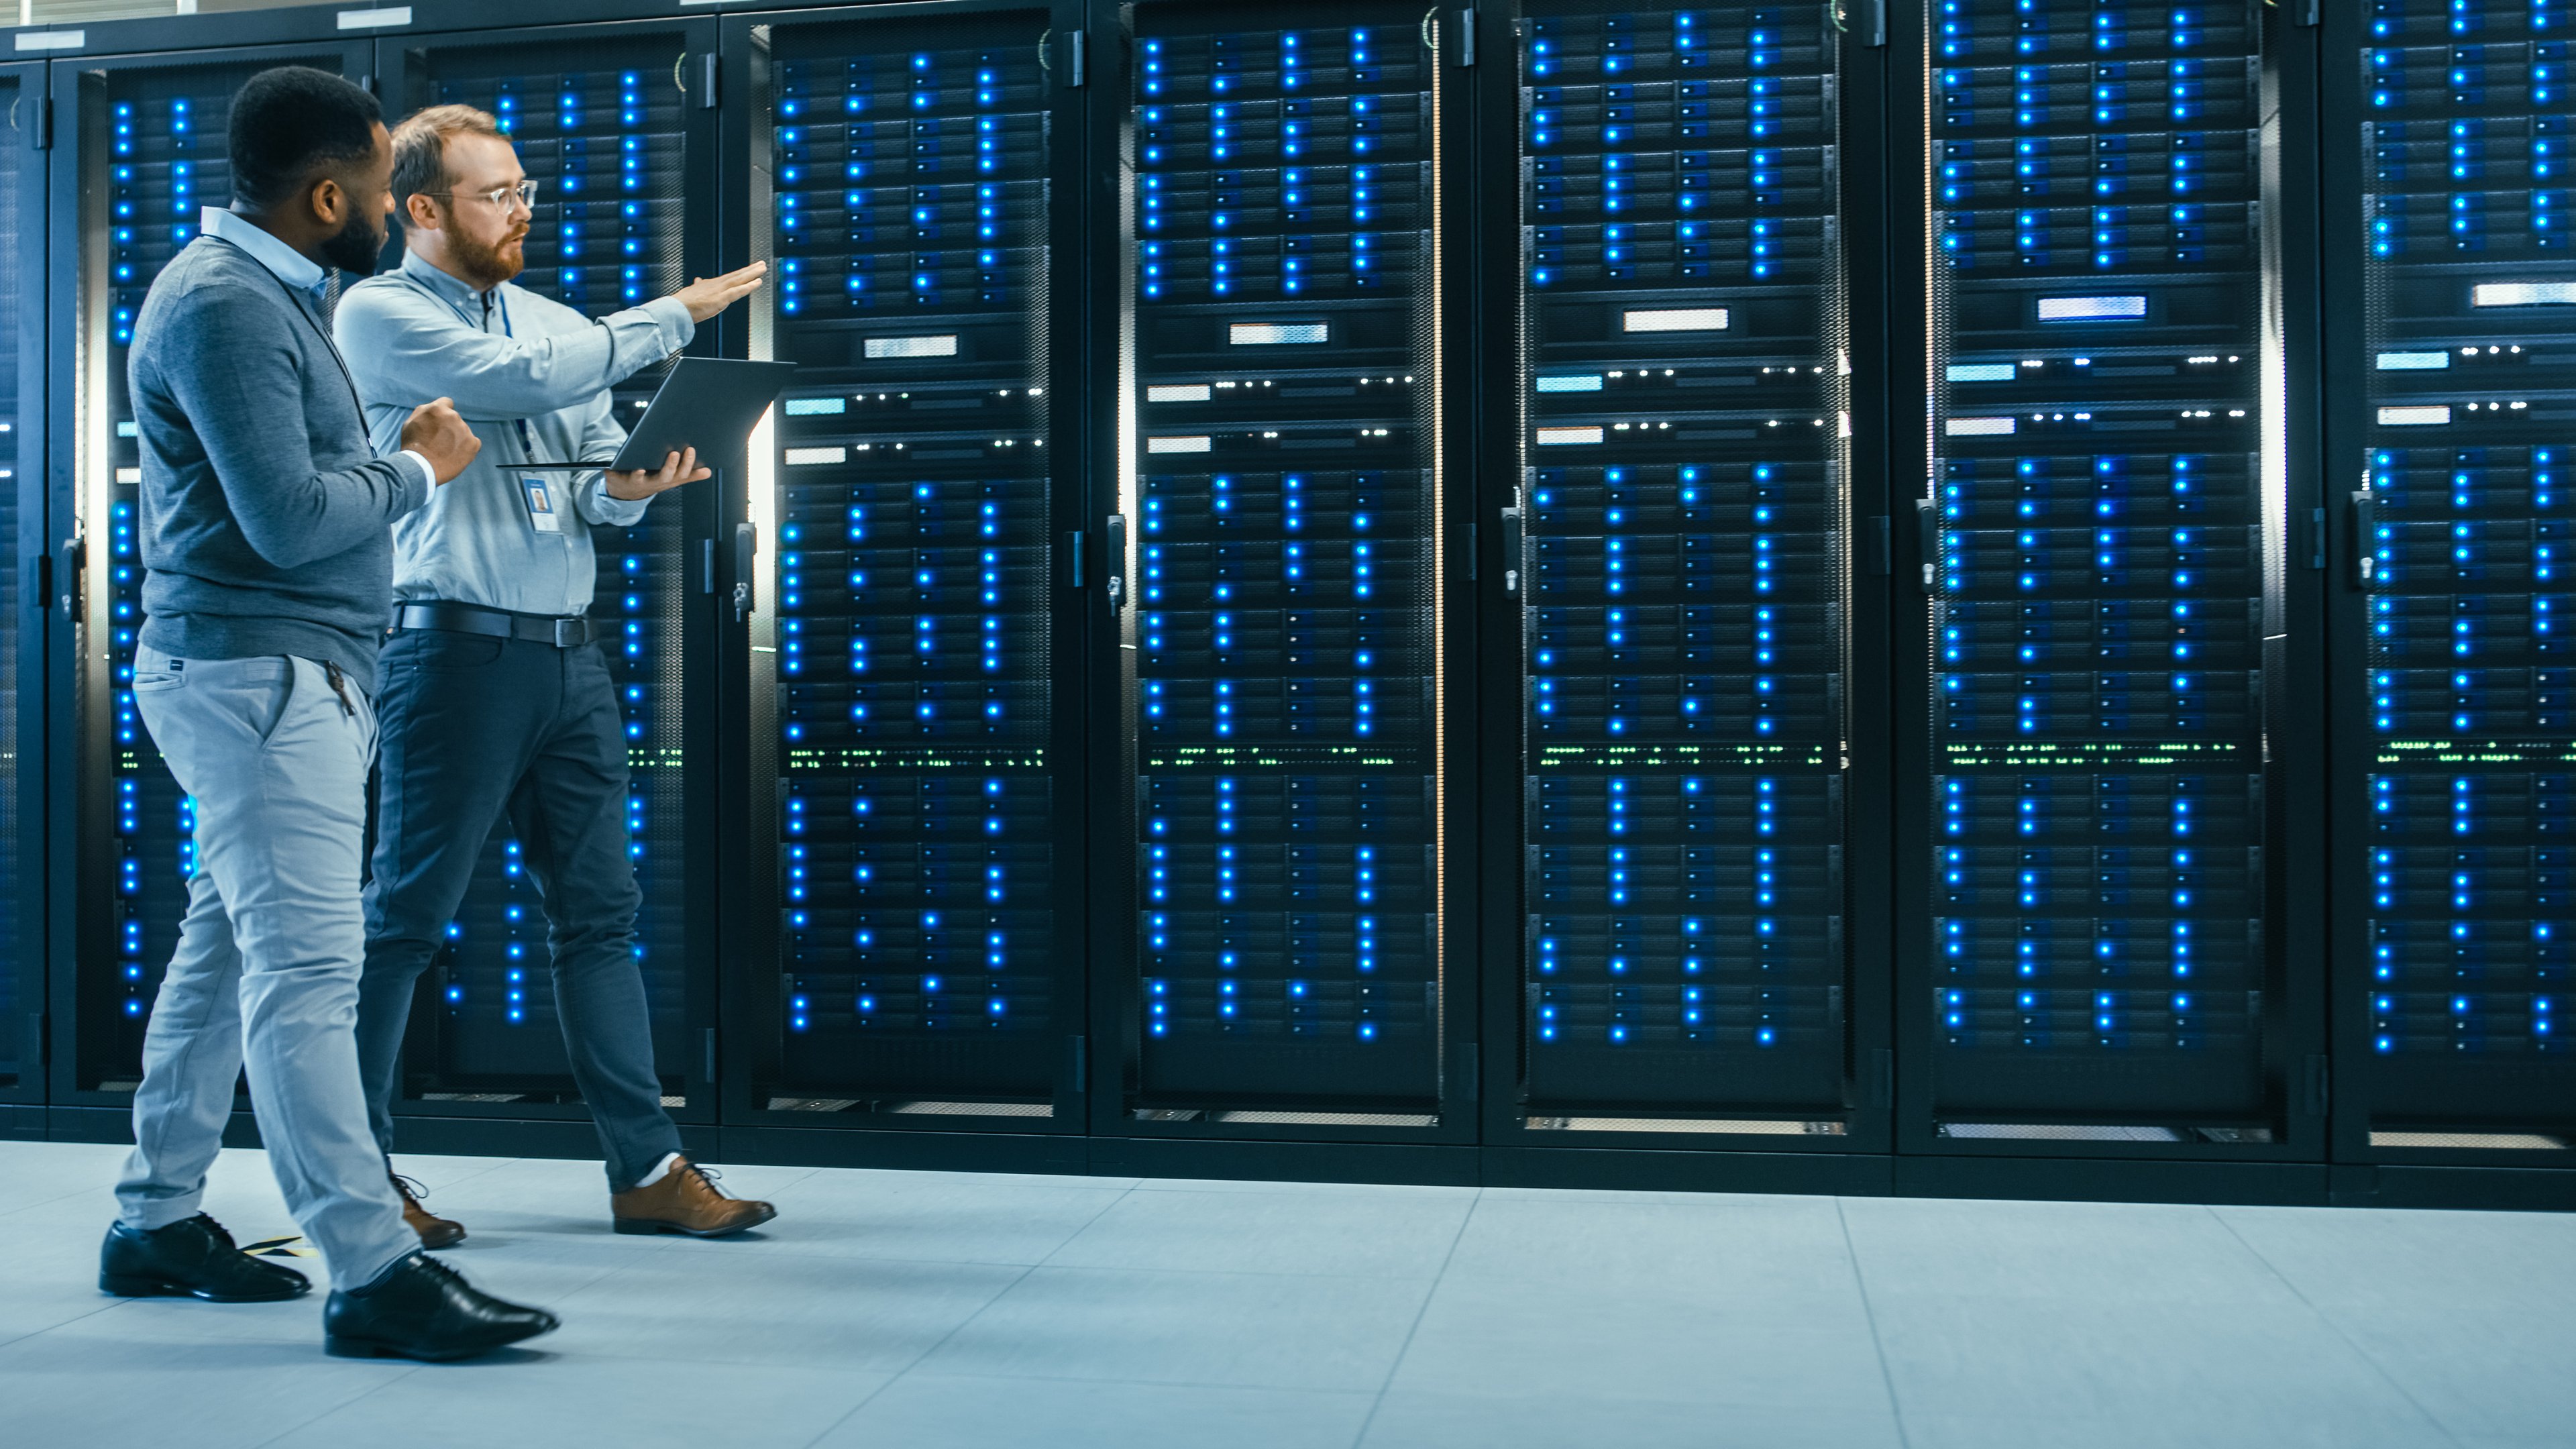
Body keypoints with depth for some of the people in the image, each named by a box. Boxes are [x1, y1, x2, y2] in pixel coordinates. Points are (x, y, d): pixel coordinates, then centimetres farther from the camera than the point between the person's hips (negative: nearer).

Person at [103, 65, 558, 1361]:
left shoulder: (266, 290, 18)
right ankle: (371, 1275, -11)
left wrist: (398, 457, 9)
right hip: (253, 673, -11)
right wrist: (418, 471, -7)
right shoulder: (220, 303, -15)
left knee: (229, 949, 15)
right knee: (306, 968, -12)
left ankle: (157, 1224, 25)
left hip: (287, 674, 11)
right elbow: (288, 518, -20)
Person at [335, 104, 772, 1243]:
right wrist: (674, 317, -8)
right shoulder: (379, 315, -2)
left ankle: (648, 1168, 9)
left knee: (599, 911, 6)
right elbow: (526, 381, -17)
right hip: (455, 645, -6)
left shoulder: (558, 322, 18)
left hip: (570, 652, 6)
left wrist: (626, 490, -9)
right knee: (406, 914, 0)